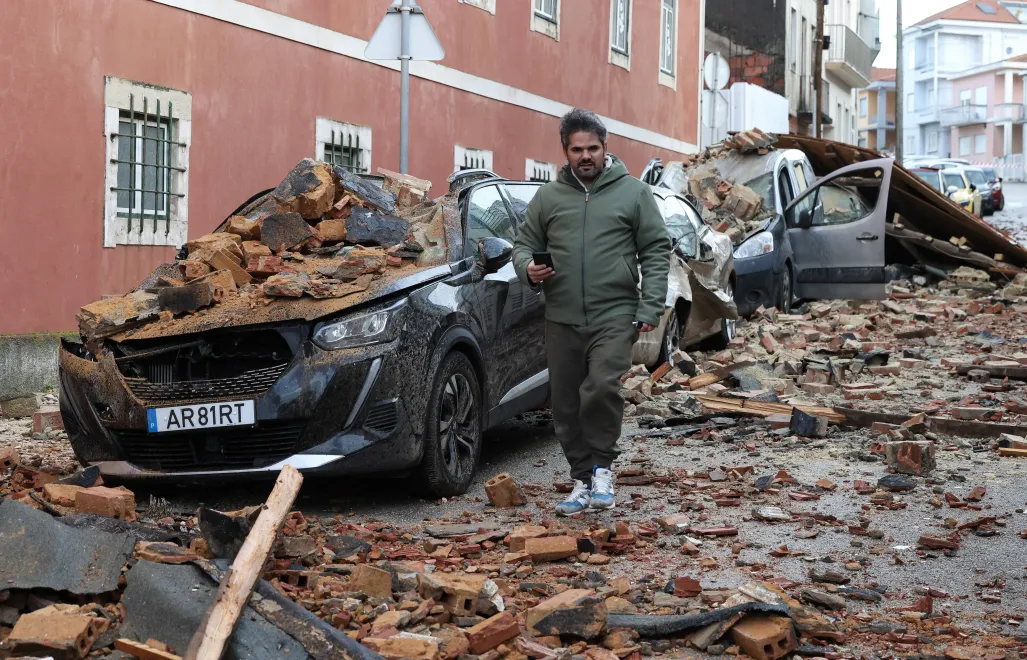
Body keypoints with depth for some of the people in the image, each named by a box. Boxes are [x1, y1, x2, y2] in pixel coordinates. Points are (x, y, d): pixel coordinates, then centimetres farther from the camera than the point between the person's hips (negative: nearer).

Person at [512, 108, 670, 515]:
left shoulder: (632, 192, 3)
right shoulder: (548, 197, 10)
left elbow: (656, 252, 2)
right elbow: (524, 245, 16)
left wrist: (650, 308, -7)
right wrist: (528, 269, -8)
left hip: (615, 316, -3)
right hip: (562, 320, 4)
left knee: (602, 387, -22)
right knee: (567, 405, 7)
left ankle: (602, 468, -3)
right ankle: (582, 481, 22)